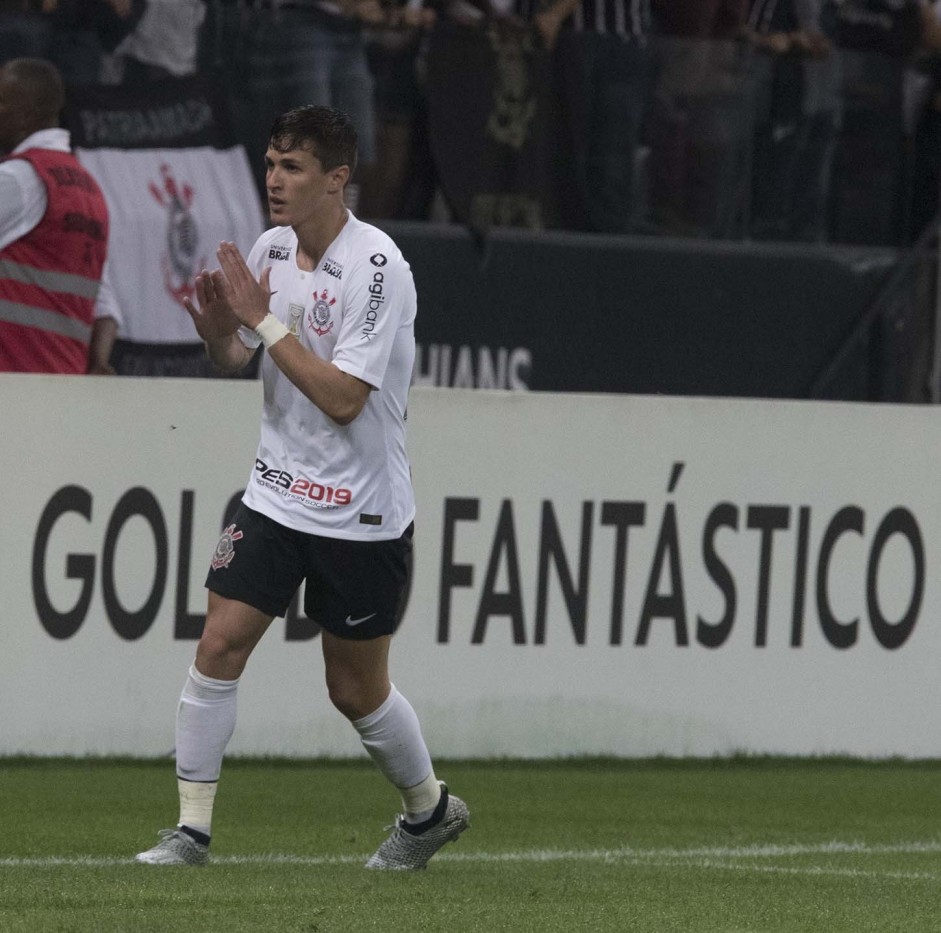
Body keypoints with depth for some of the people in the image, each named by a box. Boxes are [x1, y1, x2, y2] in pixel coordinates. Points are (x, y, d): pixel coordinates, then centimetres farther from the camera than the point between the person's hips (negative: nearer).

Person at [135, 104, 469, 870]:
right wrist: (218, 327, -11)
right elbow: (235, 358, 12)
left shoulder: (377, 268, -20)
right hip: (277, 491, 5)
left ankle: (430, 809, 32)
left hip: (362, 514, -5)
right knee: (220, 643, -9)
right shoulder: (272, 249, 2)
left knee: (357, 691, 6)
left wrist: (264, 319, -26)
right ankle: (192, 828, -3)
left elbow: (343, 398, -25)